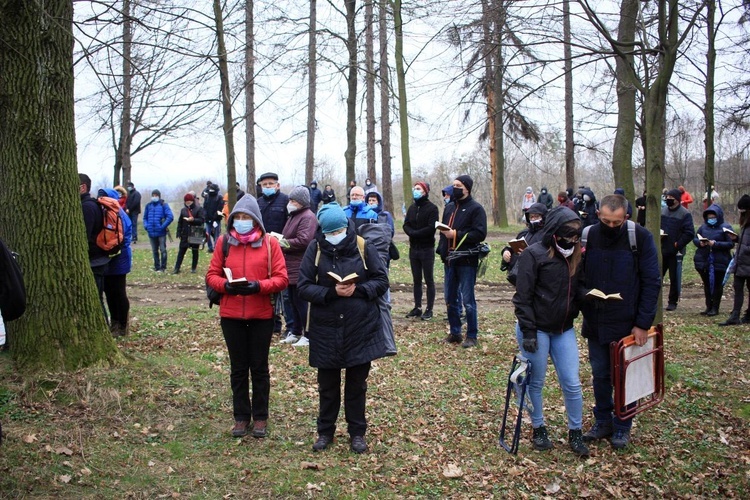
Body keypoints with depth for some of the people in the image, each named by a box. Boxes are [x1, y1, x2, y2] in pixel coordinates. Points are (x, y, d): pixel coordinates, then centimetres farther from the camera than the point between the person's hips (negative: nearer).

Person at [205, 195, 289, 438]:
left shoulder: (269, 243, -3)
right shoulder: (223, 241, 2)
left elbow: (281, 278, -6)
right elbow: (212, 275, 4)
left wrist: (259, 286, -22)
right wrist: (225, 285, -17)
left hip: (262, 315, -2)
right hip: (231, 315, 2)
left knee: (259, 367, 9)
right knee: (238, 368, 12)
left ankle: (260, 417, 23)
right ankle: (241, 416, 25)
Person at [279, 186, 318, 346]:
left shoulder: (308, 217, -13)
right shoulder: (294, 215, 18)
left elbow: (303, 241, -23)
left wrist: (281, 242, -15)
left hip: (300, 268, -10)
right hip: (292, 267, 10)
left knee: (301, 301, -5)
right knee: (293, 300, 16)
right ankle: (296, 332, 26)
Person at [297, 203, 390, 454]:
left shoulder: (363, 247, -5)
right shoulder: (315, 250, -5)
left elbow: (381, 280, -1)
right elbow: (303, 287, -7)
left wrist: (358, 289, -18)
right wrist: (331, 292, -22)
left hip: (360, 328, 0)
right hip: (326, 329, 1)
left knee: (357, 384, 11)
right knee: (327, 385, 13)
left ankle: (357, 432, 26)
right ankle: (325, 431, 29)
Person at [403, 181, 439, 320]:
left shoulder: (431, 208, -8)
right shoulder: (412, 207, 12)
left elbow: (431, 228, -17)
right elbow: (406, 225, 6)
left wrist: (415, 233, -14)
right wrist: (412, 233, -14)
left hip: (427, 249, -6)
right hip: (414, 248, 6)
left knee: (429, 280, 0)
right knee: (416, 280, 11)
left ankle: (429, 309, 5)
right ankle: (417, 308, 18)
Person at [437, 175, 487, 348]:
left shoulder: (476, 208, -6)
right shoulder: (450, 209, 17)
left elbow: (480, 233, -16)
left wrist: (456, 234, -19)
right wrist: (442, 250, 9)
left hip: (467, 262, -7)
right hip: (450, 261, 7)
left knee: (468, 300, -3)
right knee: (450, 299, 12)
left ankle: (471, 336, 7)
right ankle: (455, 333, 23)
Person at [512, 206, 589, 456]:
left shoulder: (574, 257, 7)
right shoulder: (534, 254, -12)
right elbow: (523, 296, -14)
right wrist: (528, 331, -17)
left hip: (564, 330, 5)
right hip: (537, 329, -5)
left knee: (572, 384, 5)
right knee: (536, 382, 8)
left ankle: (575, 433, 21)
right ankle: (539, 429, 26)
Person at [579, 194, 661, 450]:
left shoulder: (640, 237, -12)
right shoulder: (588, 236, -4)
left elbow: (652, 282, -10)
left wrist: (643, 323, -12)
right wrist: (583, 307, -7)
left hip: (627, 323, -3)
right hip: (595, 322, 3)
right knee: (600, 374, 13)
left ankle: (622, 427, 24)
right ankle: (603, 421, 29)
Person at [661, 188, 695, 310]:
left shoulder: (685, 214, -9)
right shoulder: (662, 211, 7)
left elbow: (689, 233, -13)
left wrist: (678, 245, -16)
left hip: (675, 252, -5)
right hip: (662, 250, 5)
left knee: (675, 278, 4)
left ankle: (673, 302, 14)